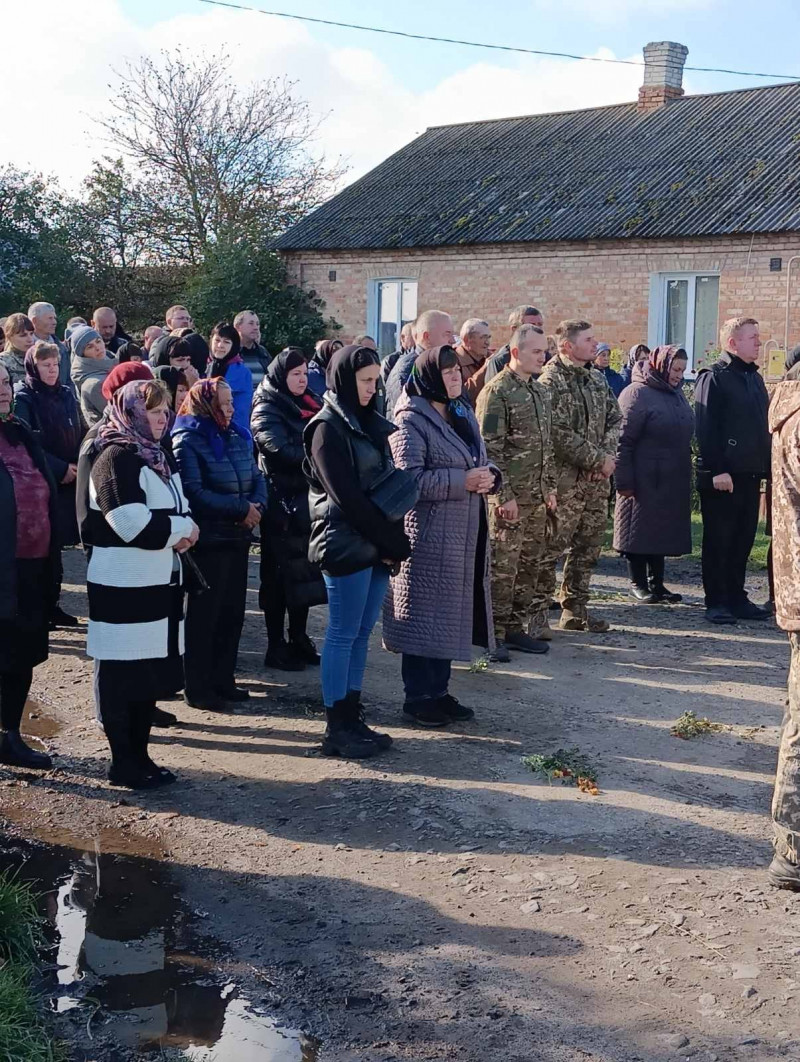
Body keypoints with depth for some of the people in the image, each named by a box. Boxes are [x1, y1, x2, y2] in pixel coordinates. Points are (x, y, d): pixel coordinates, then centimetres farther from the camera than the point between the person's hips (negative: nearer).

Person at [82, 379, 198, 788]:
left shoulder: (156, 456, 15)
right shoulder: (116, 458, -13)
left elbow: (180, 509, 19)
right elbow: (134, 525, -23)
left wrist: (180, 531, -5)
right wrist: (183, 529, -8)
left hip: (158, 581, 9)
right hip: (123, 586, -9)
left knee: (151, 672, 12)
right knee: (121, 675, 0)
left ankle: (139, 754, 22)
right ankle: (123, 763, 9)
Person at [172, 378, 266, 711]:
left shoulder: (237, 437, 11)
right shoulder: (187, 441, -11)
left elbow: (256, 478, 11)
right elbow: (194, 493, -21)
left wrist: (257, 506, -10)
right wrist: (241, 509, -19)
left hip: (237, 537, 7)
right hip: (208, 541, -7)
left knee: (232, 612, 13)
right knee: (203, 615, 0)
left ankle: (223, 680, 25)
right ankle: (198, 689, 9)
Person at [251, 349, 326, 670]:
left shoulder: (309, 405, 16)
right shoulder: (267, 409, -6)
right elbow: (281, 450, -19)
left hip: (308, 499, 7)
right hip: (282, 501, -7)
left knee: (303, 571, 11)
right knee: (279, 574, -1)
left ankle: (299, 639, 22)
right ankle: (276, 646, 7)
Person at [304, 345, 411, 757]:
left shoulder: (370, 423, 15)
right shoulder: (328, 428, -9)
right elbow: (347, 496, -15)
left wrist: (392, 541, 0)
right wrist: (393, 542, -13)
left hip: (376, 545, 8)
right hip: (346, 543, -8)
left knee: (361, 634, 10)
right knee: (343, 635, -3)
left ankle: (352, 718, 17)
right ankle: (337, 729, 4)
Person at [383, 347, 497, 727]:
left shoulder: (464, 414, 14)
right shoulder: (412, 420, -11)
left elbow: (482, 462, 21)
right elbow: (409, 477, -20)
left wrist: (488, 475, -3)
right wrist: (462, 481, -22)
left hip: (463, 535, 8)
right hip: (428, 534, -8)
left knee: (450, 615, 13)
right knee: (426, 613, -1)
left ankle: (438, 691, 24)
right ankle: (418, 697, 10)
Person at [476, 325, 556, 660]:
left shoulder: (540, 392, 14)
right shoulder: (497, 391, -11)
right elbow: (489, 449, -15)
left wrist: (550, 487, 16)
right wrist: (504, 495, -17)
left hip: (537, 497, 8)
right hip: (509, 497, -8)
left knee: (529, 564, 12)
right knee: (502, 566, -3)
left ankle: (517, 627, 22)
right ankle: (494, 635, 5)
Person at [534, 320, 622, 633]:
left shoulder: (595, 378, 15)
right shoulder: (551, 380, -11)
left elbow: (615, 417, 15)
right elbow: (559, 432, -18)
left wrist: (608, 455, -3)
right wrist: (598, 459, -15)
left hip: (597, 478, 8)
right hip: (565, 478, -8)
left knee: (588, 547, 12)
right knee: (551, 546, -5)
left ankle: (575, 609, 23)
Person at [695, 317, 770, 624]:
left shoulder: (755, 378, 16)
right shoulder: (713, 378, -9)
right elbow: (706, 429, -15)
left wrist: (767, 467, 14)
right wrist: (716, 471, -21)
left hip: (751, 475, 8)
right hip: (722, 477, -7)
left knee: (743, 541, 12)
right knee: (718, 541, 0)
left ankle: (736, 598, 20)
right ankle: (716, 602, 7)